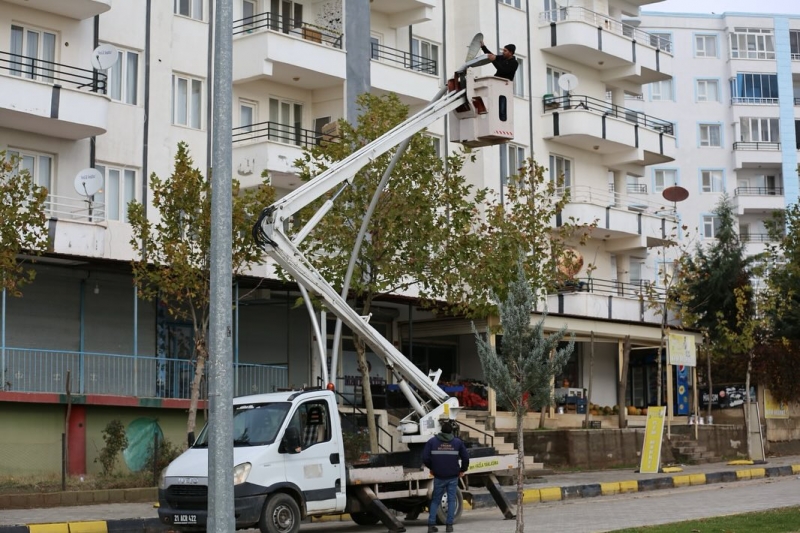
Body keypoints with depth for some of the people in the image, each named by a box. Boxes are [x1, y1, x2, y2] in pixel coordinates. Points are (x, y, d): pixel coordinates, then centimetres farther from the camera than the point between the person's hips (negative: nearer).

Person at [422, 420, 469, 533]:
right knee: (451, 500, 7)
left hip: (438, 477, 0)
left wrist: (431, 468, 11)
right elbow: (465, 458, -1)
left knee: (435, 500, 10)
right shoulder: (458, 442, 2)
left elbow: (425, 458, -7)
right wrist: (462, 470, 14)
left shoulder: (432, 441, -1)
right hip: (453, 477, 0)